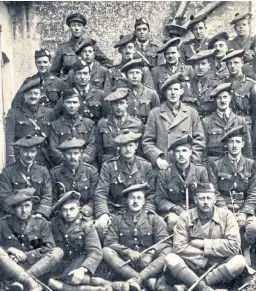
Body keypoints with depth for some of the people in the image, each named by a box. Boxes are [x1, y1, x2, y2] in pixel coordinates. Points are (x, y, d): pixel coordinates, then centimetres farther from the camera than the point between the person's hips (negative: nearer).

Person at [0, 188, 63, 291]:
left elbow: (49, 248, -2)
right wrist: (10, 249, -14)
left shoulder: (41, 223, 4)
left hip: (36, 267, 1)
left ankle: (20, 281, -34)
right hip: (9, 268, -1)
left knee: (58, 252, -22)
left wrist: (25, 255, -12)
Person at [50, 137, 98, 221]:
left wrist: (82, 213, -11)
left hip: (85, 216, 0)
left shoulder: (91, 171, 4)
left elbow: (94, 199, 3)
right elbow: (52, 200, 7)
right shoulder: (55, 173, 4)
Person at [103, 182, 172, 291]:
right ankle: (148, 281, -36)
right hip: (125, 264, 0)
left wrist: (150, 254, -21)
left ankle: (137, 279, -39)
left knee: (167, 251, -24)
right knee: (106, 251, -25)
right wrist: (128, 252, -19)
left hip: (149, 265, 0)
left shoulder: (154, 218, 10)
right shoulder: (117, 220, 11)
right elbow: (109, 242, -2)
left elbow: (164, 242, -2)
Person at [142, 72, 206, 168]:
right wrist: (157, 158, -10)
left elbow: (199, 141, 9)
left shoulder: (192, 113, 10)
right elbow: (147, 142, 5)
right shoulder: (155, 114, 7)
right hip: (163, 167, -1)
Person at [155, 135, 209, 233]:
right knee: (173, 220, -35)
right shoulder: (164, 173, 3)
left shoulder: (201, 171, 8)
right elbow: (159, 199, 2)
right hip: (171, 211, -1)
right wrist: (175, 209, -15)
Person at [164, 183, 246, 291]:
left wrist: (203, 244, -13)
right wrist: (209, 254, -14)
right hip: (192, 268, 0)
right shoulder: (185, 217, -2)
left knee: (239, 261, -28)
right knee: (170, 258, -24)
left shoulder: (226, 216, -3)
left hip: (219, 268, 0)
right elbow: (179, 247, -12)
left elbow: (234, 245, -14)